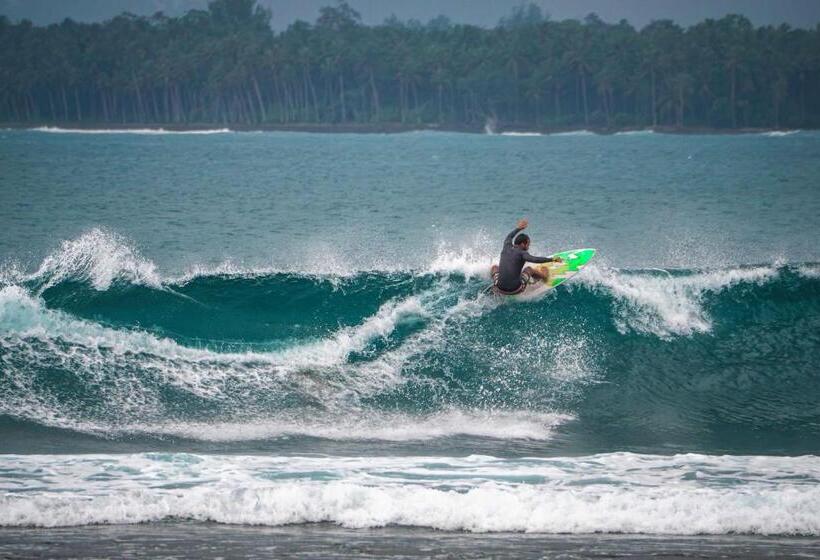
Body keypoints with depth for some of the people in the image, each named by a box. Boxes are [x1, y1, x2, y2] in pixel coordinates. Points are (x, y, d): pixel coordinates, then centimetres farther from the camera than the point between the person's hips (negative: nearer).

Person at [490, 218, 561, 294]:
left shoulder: (506, 249, 7)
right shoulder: (522, 253, -8)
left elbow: (508, 238, 30)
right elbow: (535, 259, -23)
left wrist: (519, 228, 44)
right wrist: (552, 259, -16)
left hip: (500, 288, 3)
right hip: (515, 289, -3)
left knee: (494, 267, 32)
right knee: (529, 269, 25)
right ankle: (545, 277, 48)